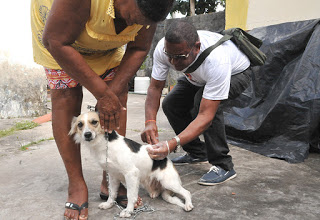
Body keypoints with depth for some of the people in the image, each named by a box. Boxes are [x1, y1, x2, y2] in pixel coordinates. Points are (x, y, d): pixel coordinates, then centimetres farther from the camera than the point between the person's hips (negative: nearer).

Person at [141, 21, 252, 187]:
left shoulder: (217, 61, -45)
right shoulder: (163, 48, -29)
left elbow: (205, 116, -45)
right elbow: (155, 87, -20)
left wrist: (172, 144, -55)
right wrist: (150, 122, -37)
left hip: (236, 72, -6)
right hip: (199, 77, 6)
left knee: (203, 100, -34)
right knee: (171, 104, -6)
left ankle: (224, 166, -20)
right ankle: (197, 153, 13)